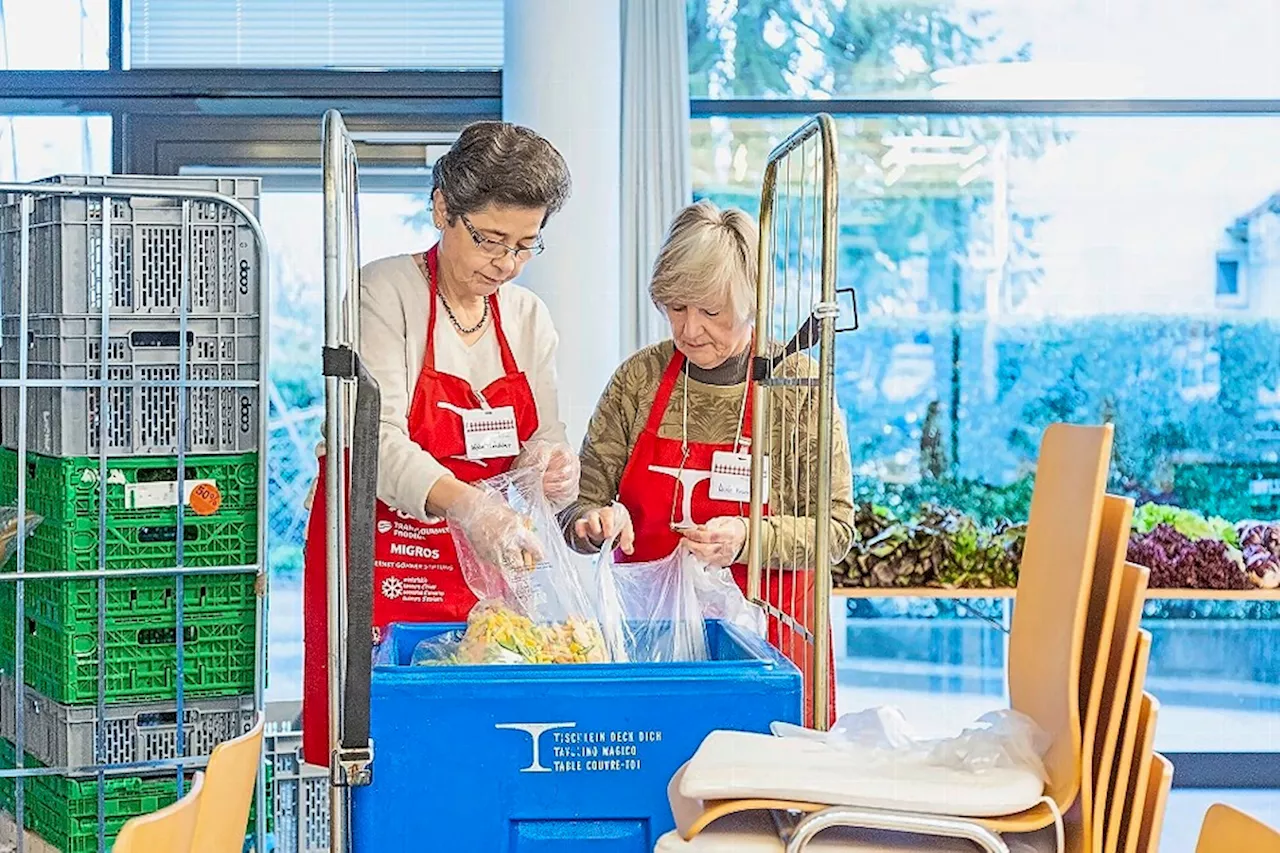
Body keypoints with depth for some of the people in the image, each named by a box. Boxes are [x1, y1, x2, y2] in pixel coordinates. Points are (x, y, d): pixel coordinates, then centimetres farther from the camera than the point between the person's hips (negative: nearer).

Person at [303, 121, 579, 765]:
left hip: (485, 574, 5)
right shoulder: (384, 292, -8)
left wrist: (554, 469, -15)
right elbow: (379, 441, -20)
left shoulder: (528, 317, 10)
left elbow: (541, 440, 10)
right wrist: (463, 503, -38)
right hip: (382, 563, -5)